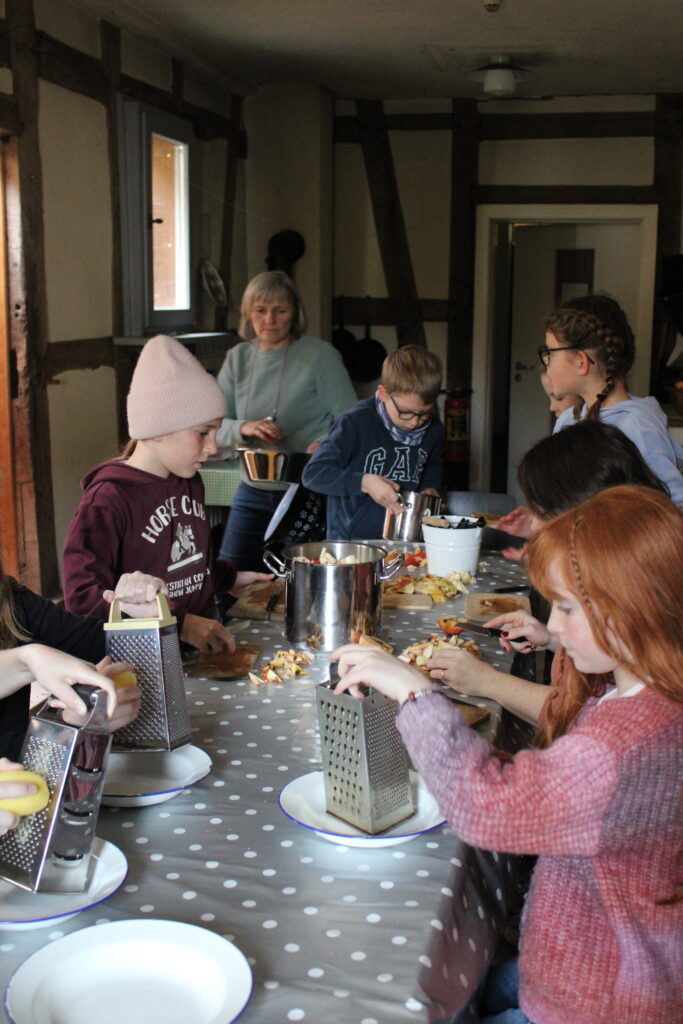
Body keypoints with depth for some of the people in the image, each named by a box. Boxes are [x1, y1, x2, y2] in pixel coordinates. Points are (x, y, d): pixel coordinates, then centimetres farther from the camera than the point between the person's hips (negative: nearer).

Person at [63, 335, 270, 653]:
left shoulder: (189, 483, 15)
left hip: (202, 648, 8)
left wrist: (228, 578, 18)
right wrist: (179, 624, -23)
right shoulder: (109, 499, -12)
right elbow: (83, 598, -20)